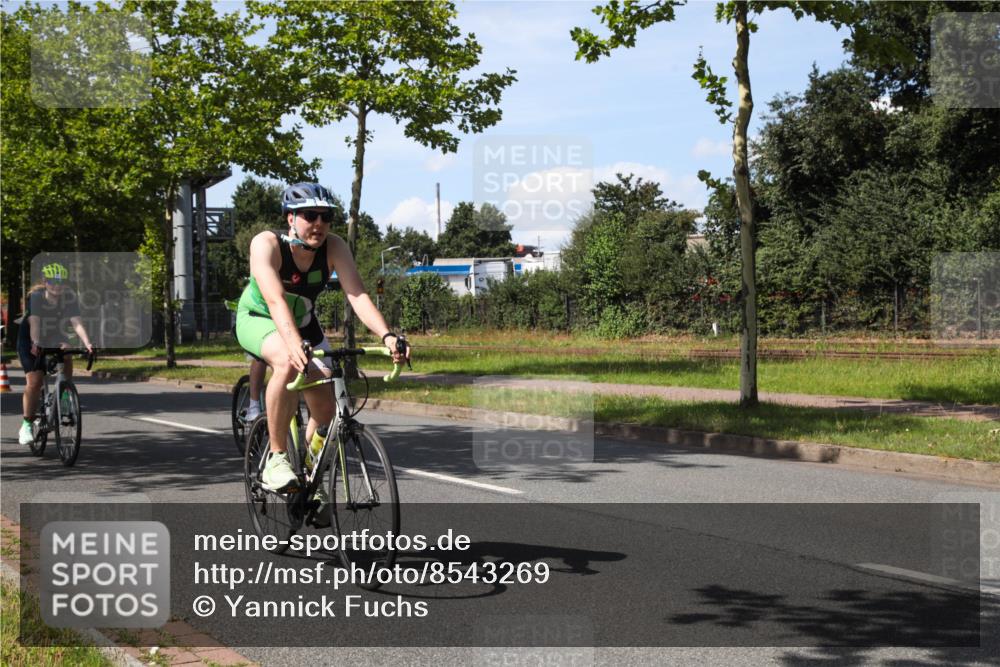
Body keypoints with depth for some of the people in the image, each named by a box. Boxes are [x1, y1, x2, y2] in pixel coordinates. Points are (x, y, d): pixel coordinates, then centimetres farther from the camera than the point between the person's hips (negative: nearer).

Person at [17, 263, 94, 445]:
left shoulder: (69, 297, -17)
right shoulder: (36, 297, -23)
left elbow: (77, 323, -27)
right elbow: (34, 323, -36)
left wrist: (87, 344, -42)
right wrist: (36, 344, -53)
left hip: (56, 339, 3)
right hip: (31, 342, -3)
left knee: (67, 359, -27)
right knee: (34, 382, -14)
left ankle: (65, 398, -8)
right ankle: (26, 426, -4)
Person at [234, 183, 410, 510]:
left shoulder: (334, 247, -21)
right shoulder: (266, 244, -30)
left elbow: (357, 295, -32)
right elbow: (275, 299, -44)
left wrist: (387, 336, -48)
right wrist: (294, 345, -60)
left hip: (303, 324, 5)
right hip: (258, 320, -4)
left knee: (326, 406, -5)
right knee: (288, 362, -37)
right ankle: (275, 459, -25)